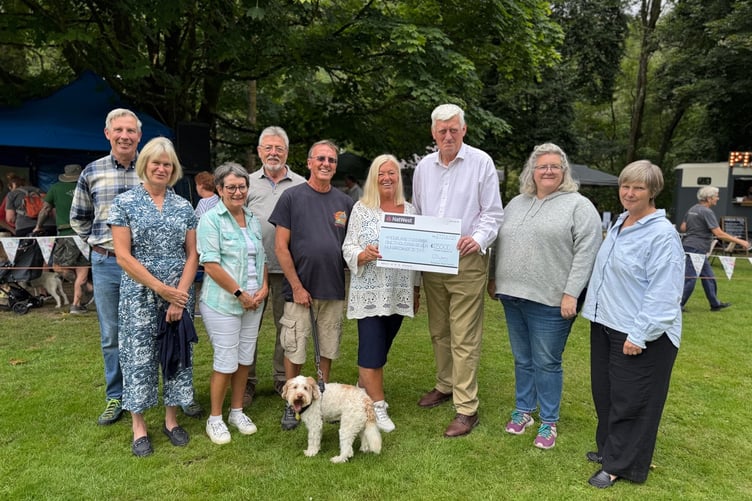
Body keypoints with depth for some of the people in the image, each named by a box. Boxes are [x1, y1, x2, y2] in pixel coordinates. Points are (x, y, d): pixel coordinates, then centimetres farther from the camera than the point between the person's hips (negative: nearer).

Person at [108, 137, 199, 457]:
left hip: (179, 295, 3)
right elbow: (123, 256, -8)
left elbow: (192, 255, 5)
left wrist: (180, 294, -7)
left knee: (177, 354, 9)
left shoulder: (184, 206, 7)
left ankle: (171, 419, 24)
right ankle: (139, 426, 18)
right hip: (139, 295, -3)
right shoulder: (125, 203, -2)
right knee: (139, 357, 4)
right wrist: (161, 288, -13)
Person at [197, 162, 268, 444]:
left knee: (245, 359, 13)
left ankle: (237, 411, 28)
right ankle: (215, 418, 17)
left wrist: (263, 288, 1)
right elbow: (211, 264, -16)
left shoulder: (253, 219, 12)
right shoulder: (211, 219, -9)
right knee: (226, 362, -1)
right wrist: (240, 293, -15)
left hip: (253, 302, 6)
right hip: (222, 303, -6)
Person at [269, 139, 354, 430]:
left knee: (328, 349, 14)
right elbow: (281, 246, -6)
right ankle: (291, 404, 23)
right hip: (300, 289, -3)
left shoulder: (344, 202, 8)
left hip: (334, 290, 3)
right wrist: (297, 286, -10)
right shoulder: (292, 196, -3)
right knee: (294, 350, 5)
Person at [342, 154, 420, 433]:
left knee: (382, 346, 11)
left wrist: (416, 288, 13)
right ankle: (377, 407, 6)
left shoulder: (410, 210, 10)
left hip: (399, 293, 4)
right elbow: (348, 248, -3)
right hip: (370, 292, -4)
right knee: (373, 349, -4)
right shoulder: (362, 209, -1)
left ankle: (364, 389, 33)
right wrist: (364, 255, -24)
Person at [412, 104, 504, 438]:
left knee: (464, 338, -4)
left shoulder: (481, 162, -4)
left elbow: (493, 213, -5)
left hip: (466, 261, -5)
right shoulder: (423, 167, 11)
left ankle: (466, 408, 4)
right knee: (438, 331, 17)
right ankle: (445, 385, 35)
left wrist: (478, 239, -23)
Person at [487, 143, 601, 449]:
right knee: (522, 359, 16)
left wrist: (571, 294, -17)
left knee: (547, 363, 4)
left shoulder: (579, 206, -5)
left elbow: (587, 252, -12)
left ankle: (549, 421, 20)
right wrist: (494, 278, 15)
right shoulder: (516, 203, 14)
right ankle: (523, 410, 31)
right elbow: (501, 244, 20)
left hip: (550, 301, -5)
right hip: (512, 296, 6)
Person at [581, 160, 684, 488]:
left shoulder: (662, 234, -17)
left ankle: (620, 465, 20)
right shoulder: (619, 225, 10)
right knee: (605, 391, 19)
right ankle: (609, 448, 37)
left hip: (639, 335, -8)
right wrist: (596, 312, 20)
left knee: (630, 400, 5)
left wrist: (639, 335, -22)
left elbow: (663, 294, -22)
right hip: (606, 325, 9)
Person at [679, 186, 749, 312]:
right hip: (696, 249, -10)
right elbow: (719, 234, -19)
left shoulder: (692, 209, 11)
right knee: (690, 278, -4)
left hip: (689, 247, 10)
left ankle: (715, 303, 25)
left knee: (708, 276, 16)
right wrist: (740, 241, -14)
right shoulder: (707, 212, -15)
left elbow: (682, 228, 14)